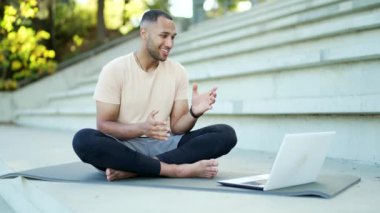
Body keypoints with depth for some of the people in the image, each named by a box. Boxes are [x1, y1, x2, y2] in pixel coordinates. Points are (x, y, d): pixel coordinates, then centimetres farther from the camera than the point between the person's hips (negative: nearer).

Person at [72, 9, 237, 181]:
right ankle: (178, 169, -31)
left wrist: (194, 113, -19)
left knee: (226, 134, -18)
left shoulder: (178, 72, 6)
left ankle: (132, 169, -29)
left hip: (163, 145, 3)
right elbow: (103, 125, -8)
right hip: (125, 147, -3)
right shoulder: (114, 70, -4)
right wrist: (141, 128, -26)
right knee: (83, 139, -34)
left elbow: (176, 127, 3)